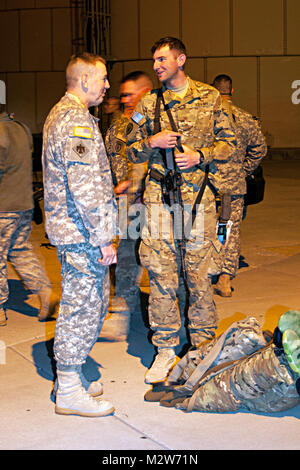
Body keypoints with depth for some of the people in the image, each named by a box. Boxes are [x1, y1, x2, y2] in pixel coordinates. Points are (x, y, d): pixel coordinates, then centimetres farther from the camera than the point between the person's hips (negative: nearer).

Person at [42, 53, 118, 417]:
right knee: (82, 307, -3)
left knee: (91, 304, 17)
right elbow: (85, 187, -24)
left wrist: (108, 190, 24)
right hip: (81, 235, -10)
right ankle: (69, 392, 6)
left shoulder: (59, 114, 17)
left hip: (68, 230, 10)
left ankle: (71, 377, 26)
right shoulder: (76, 121, -18)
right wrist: (104, 237, -21)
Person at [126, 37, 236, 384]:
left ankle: (202, 346, 17)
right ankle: (165, 349, 12)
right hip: (159, 197, 2)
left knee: (199, 275, 3)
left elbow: (228, 142, 8)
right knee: (161, 275, 1)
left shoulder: (209, 98, 6)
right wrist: (152, 142, -6)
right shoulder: (149, 103, 10)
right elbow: (133, 150, 15)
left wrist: (199, 156, -8)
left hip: (198, 196, -1)